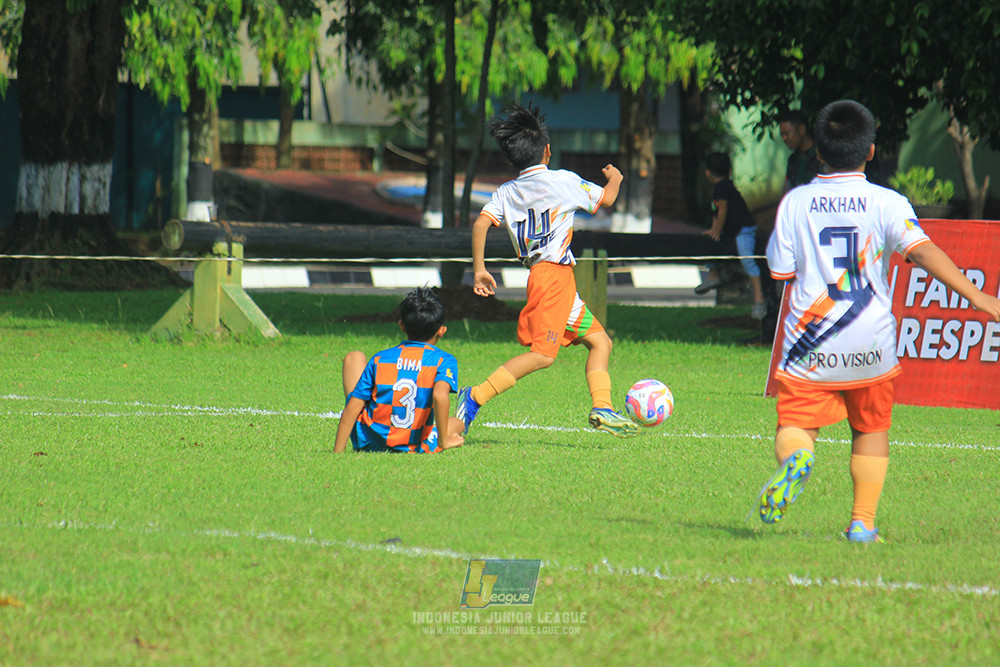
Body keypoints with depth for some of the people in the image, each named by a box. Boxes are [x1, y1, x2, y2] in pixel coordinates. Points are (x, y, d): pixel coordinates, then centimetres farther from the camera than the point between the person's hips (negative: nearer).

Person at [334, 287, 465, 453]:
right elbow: (440, 395, -29)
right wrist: (442, 442, -19)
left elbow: (351, 409, -6)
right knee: (456, 422, 32)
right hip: (415, 449, 0)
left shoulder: (380, 359, -3)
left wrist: (337, 452, -1)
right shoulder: (444, 361, -9)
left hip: (367, 444, 0)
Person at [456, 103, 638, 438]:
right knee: (542, 353, -15)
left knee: (599, 340, 14)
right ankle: (476, 397, -23)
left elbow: (481, 223, -3)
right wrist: (614, 178, 31)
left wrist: (479, 268, 1)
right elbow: (606, 199, 9)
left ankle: (602, 410, 4)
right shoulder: (563, 181, -1)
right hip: (555, 273, -7)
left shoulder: (505, 192, 11)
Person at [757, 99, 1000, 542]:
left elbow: (781, 271, 4)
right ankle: (863, 522, 14)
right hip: (870, 346, 0)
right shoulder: (887, 203, -5)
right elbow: (922, 251, -18)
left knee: (795, 424, 2)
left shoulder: (795, 202, 1)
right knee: (871, 430, 19)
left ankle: (795, 459, -32)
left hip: (809, 344, 0)